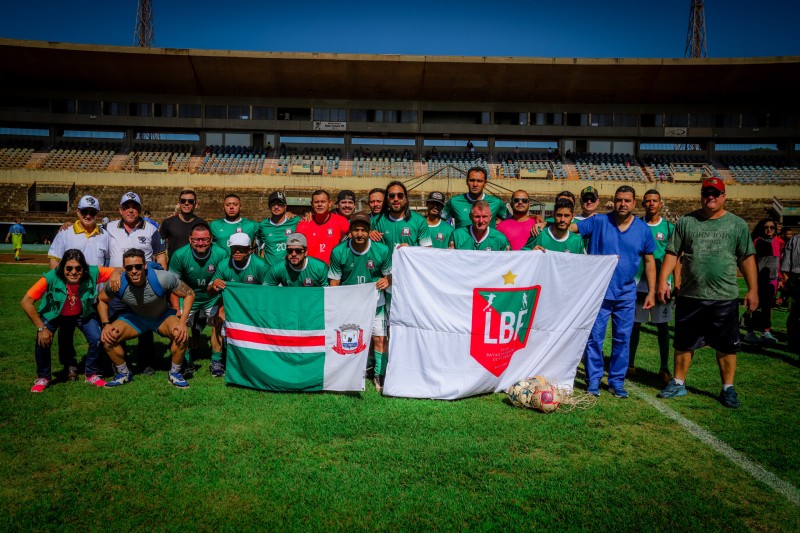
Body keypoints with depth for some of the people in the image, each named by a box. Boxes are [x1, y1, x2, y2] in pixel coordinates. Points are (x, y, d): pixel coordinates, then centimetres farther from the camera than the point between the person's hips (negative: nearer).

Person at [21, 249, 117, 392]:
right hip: (53, 315, -1)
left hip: (82, 314, 1)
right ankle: (43, 377, 11)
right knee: (42, 341, -20)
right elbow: (26, 302, -33)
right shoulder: (51, 278, -36)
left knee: (97, 338, -18)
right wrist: (41, 328, -32)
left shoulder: (92, 273, -32)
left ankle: (91, 374, 10)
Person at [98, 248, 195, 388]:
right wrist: (106, 325, -16)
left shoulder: (163, 278, -32)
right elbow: (101, 300, -2)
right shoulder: (118, 284, -25)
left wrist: (182, 323, -28)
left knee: (181, 335, -31)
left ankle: (174, 373, -4)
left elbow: (189, 294, -20)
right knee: (107, 338, -20)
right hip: (134, 317, 2)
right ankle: (123, 374, 8)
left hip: (163, 316, -2)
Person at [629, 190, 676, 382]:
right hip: (638, 282, 0)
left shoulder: (669, 227, 4)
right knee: (635, 323, 5)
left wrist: (676, 281, -5)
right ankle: (630, 364, 14)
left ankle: (664, 368, 12)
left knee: (662, 325, 4)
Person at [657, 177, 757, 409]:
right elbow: (672, 253, 4)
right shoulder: (686, 222, 5)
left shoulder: (737, 224, 4)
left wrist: (753, 290, -2)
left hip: (724, 297, -1)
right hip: (689, 296, 1)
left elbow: (747, 258, 4)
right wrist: (663, 281, -6)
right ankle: (678, 383, 26)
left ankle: (728, 388, 22)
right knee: (683, 344, 11)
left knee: (726, 346, 7)